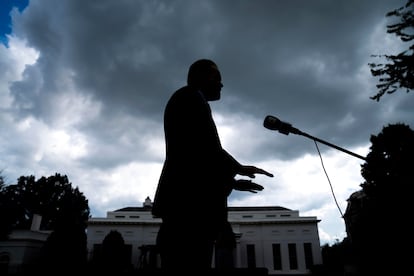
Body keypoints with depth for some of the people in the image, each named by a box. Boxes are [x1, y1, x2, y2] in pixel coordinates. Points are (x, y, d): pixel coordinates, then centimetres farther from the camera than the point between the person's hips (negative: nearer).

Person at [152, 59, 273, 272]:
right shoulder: (189, 97, 4)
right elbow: (204, 144, -13)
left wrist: (232, 181, 23)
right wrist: (237, 168, -1)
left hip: (189, 202, 10)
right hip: (190, 201, -10)